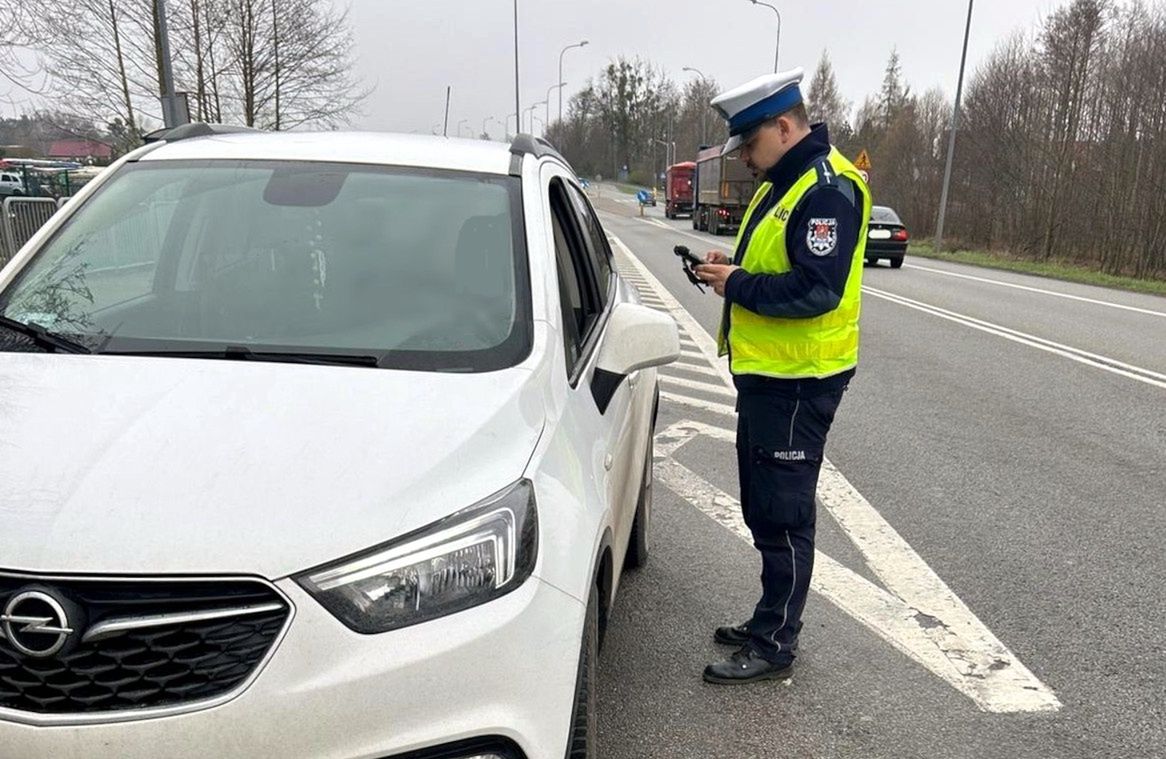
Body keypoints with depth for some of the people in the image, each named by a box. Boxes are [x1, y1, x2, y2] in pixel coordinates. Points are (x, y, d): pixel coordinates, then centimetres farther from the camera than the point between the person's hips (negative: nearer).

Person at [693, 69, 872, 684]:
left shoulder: (828, 188, -17)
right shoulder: (781, 184, 15)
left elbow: (816, 289, -26)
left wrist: (738, 284, -17)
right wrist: (732, 267, 3)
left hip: (799, 381, -11)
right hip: (765, 375, 11)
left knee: (783, 515, -1)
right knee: (763, 509, 18)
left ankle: (774, 645, 12)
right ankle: (770, 621, 33)